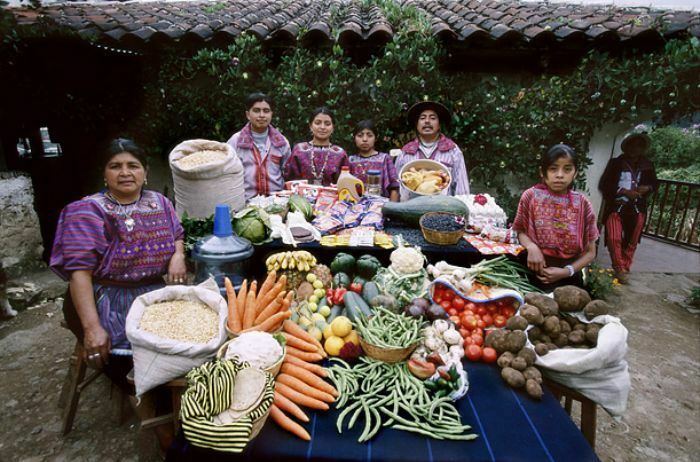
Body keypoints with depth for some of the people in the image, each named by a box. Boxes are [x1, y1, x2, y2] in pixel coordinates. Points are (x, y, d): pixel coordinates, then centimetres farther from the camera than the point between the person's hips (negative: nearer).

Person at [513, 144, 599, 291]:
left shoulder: (582, 203, -6)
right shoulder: (530, 196, -8)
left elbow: (590, 252, -1)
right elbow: (521, 231, 2)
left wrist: (567, 271, -14)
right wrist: (531, 246, -18)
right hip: (535, 274, -1)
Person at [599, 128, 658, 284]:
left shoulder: (648, 165, 5)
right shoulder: (615, 163, -4)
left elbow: (654, 183, 18)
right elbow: (603, 185, -7)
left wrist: (647, 188, -6)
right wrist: (624, 191, -17)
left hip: (637, 209, 3)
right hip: (616, 207, -3)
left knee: (631, 241, 9)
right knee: (614, 239, -13)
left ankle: (625, 269, 25)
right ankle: (619, 269, 3)